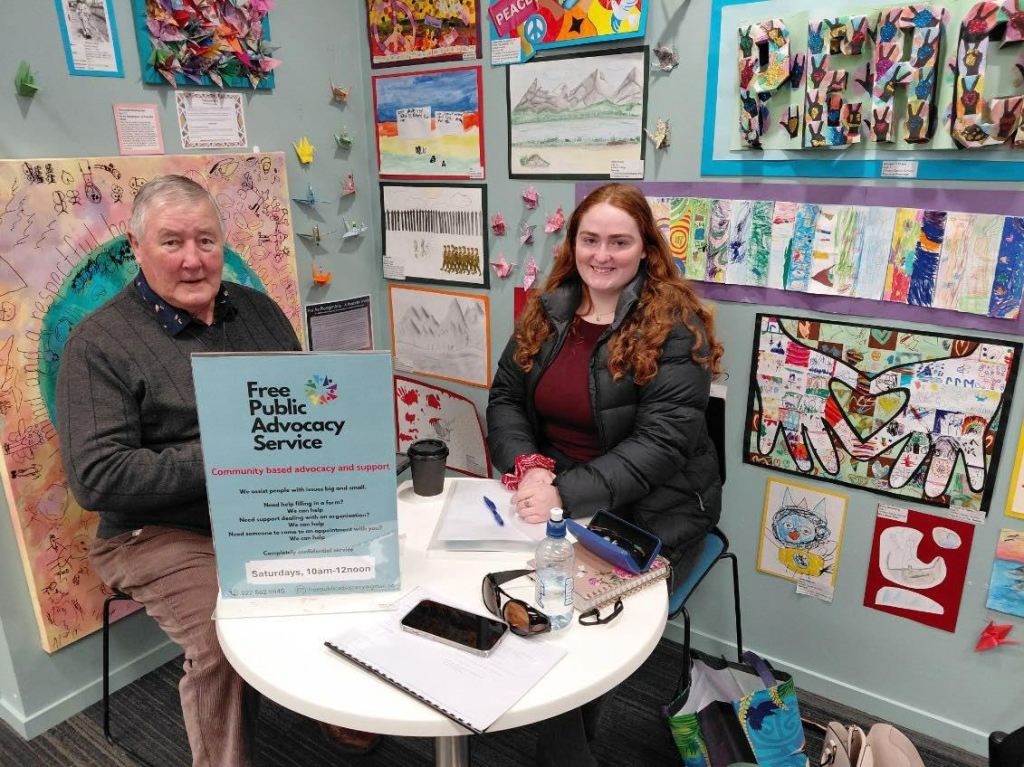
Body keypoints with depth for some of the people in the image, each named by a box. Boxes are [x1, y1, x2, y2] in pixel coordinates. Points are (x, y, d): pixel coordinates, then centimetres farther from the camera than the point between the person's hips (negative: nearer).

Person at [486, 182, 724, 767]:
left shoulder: (675, 326, -10)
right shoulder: (546, 313, 6)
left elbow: (661, 441, -17)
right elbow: (505, 400, 7)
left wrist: (567, 493, -28)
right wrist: (528, 468, -13)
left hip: (651, 509, -4)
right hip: (555, 494, 5)